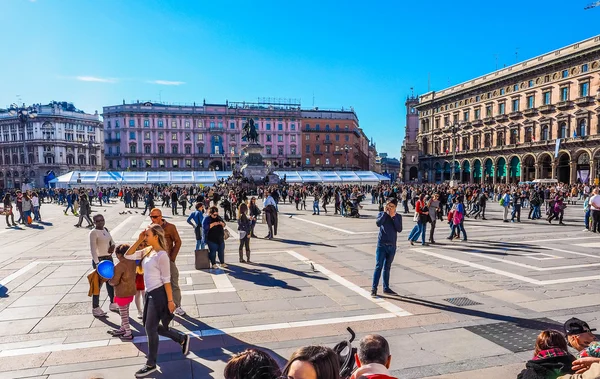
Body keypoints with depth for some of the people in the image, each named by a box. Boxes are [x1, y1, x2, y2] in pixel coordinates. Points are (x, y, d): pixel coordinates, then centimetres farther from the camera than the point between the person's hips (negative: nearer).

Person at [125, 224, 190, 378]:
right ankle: (182, 339, 31)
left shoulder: (162, 255, -18)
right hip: (150, 293, 9)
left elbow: (166, 280, -18)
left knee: (150, 328, 0)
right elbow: (128, 255, 8)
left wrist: (170, 301, -17)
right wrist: (139, 240, -3)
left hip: (159, 294, -9)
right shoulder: (147, 251, 6)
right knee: (151, 326, 16)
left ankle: (151, 365, 17)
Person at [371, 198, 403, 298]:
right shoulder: (382, 214, -1)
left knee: (387, 267, 13)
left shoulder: (398, 217, 4)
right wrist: (385, 212, -17)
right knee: (379, 266, -6)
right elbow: (378, 223, -21)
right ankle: (374, 288, -4)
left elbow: (399, 229, -10)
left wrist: (393, 217, -15)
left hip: (392, 246, 3)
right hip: (381, 244, -3)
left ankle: (386, 288, 22)